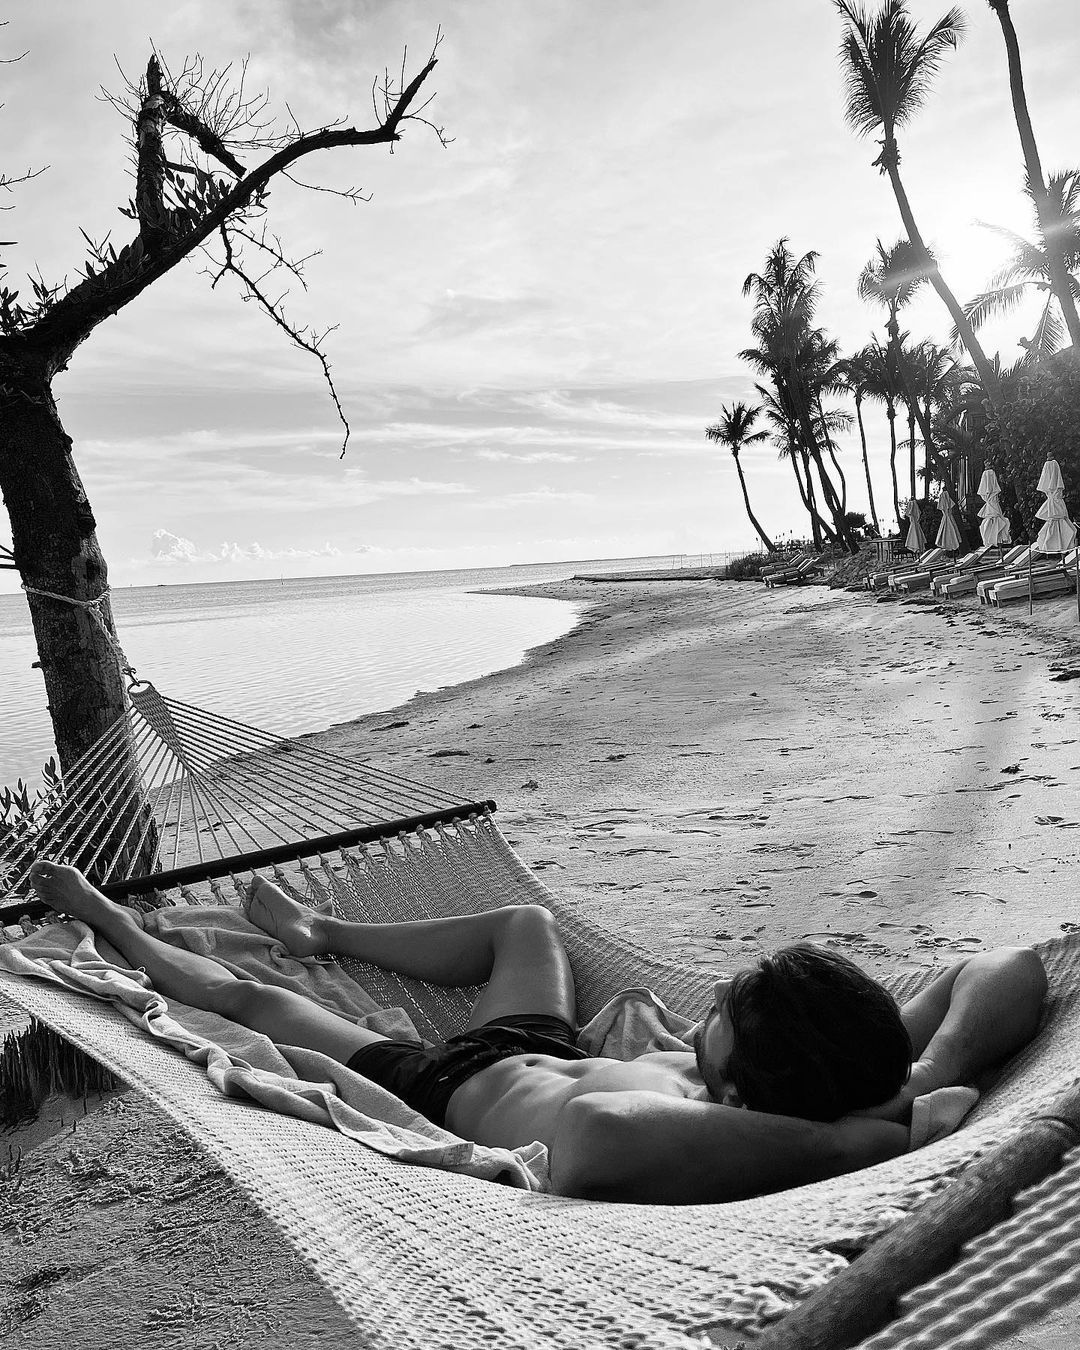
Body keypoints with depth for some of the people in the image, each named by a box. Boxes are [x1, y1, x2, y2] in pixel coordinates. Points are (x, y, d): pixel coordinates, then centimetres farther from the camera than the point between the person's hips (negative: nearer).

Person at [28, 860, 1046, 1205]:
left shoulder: (661, 1126, -50)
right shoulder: (868, 1096, -33)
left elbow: (593, 1137, -73)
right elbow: (1011, 968, -32)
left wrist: (855, 1138, -62)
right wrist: (927, 1085, -48)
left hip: (438, 1092, -5)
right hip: (539, 1047, 6)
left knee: (240, 997, 14)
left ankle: (112, 924, 48)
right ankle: (317, 934, 58)